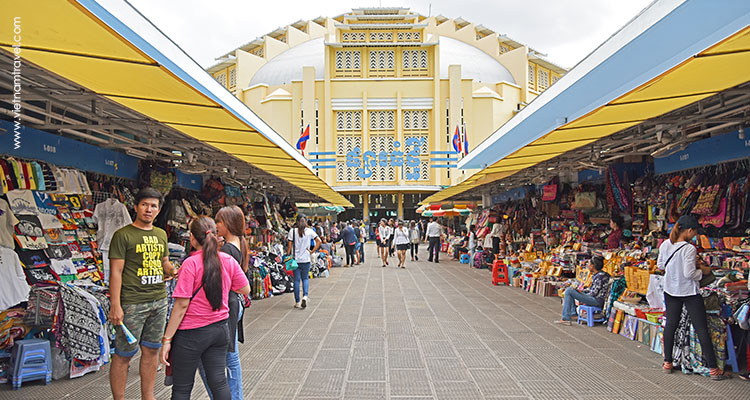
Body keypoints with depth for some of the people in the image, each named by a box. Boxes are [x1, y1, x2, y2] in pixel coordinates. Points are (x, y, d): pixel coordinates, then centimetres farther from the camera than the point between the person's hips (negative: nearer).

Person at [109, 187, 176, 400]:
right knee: (123, 354, 1)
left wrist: (173, 271, -1)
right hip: (132, 303, -6)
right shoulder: (123, 235, -5)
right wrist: (115, 305, -15)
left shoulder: (161, 234, 13)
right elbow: (116, 272, -9)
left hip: (159, 300, 6)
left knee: (152, 350, 13)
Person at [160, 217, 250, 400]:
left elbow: (181, 305, -16)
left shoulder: (191, 263, -16)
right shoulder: (229, 260, -2)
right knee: (219, 383, 12)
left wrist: (167, 339, -10)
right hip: (220, 329, 5)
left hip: (192, 333, -5)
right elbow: (245, 289, 8)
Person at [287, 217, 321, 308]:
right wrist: (312, 251, 0)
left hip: (295, 259, 0)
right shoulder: (309, 231, 0)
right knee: (305, 278, 14)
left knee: (296, 280, 7)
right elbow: (319, 241, -5)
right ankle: (305, 296, -9)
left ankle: (297, 302, 9)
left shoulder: (292, 231, -1)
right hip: (306, 259, 0)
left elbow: (289, 246, -4)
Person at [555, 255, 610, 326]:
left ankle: (565, 319, -14)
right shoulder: (596, 275, 11)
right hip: (594, 299, 10)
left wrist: (582, 296, -6)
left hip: (597, 301, -10)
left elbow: (594, 293, -19)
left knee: (569, 291, -15)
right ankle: (574, 313, 15)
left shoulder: (600, 276, -18)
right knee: (571, 289, 20)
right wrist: (581, 291, 6)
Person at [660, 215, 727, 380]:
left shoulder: (665, 245, -3)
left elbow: (660, 265, 9)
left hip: (670, 291, 6)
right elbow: (689, 274, -23)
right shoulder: (689, 249, -21)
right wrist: (703, 270, -5)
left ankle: (668, 363, 20)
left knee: (671, 324, 14)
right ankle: (713, 368, 7)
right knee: (702, 329, 2)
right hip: (689, 292, -6)